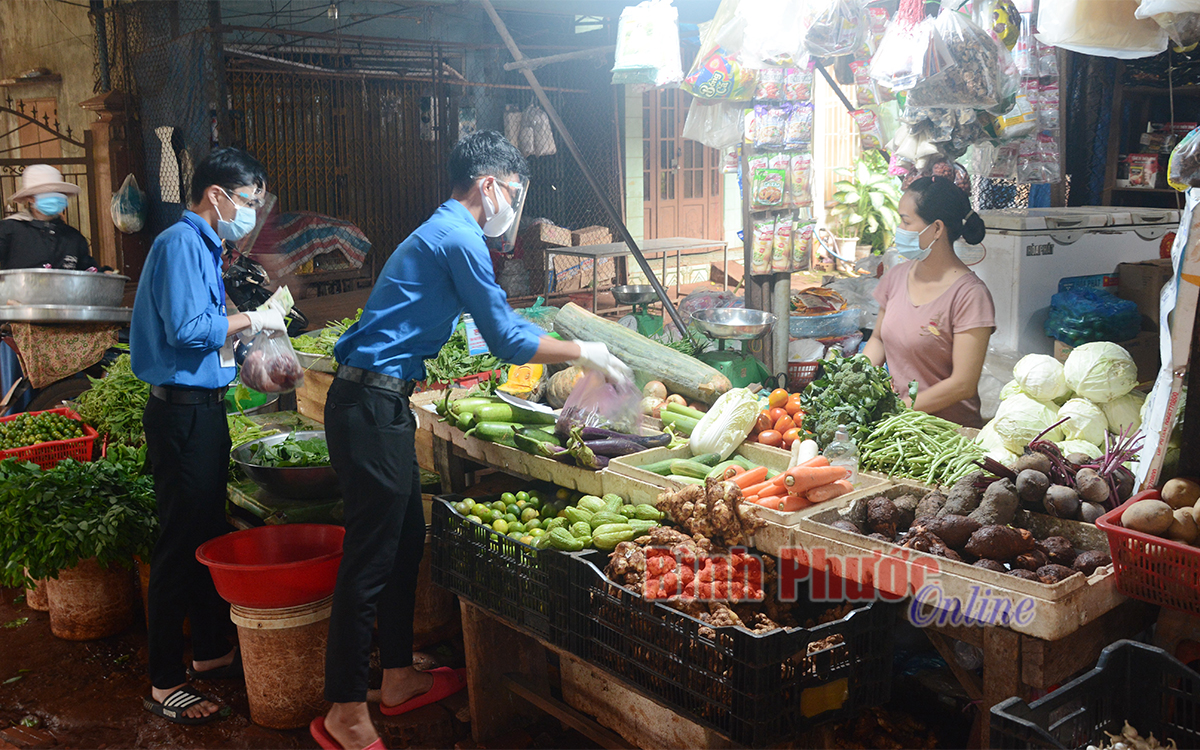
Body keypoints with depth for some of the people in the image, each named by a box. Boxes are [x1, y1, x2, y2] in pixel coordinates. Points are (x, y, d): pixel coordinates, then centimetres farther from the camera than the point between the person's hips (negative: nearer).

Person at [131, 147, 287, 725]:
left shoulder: (201, 246, 18)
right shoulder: (181, 244, -14)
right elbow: (187, 330, -23)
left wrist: (249, 329, 12)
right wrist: (250, 320, -12)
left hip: (201, 410, 11)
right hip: (183, 412, -11)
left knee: (208, 536, 17)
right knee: (180, 545, -4)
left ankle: (211, 651, 30)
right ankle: (164, 684, 6)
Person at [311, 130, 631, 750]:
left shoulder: (439, 232, 22)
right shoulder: (460, 239, -11)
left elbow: (495, 327, 29)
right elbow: (506, 340, -11)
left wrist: (574, 351, 27)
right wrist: (581, 351, 1)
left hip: (374, 402, 11)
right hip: (372, 406, -11)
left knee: (404, 540, 16)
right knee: (370, 558, -4)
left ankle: (399, 676, 29)